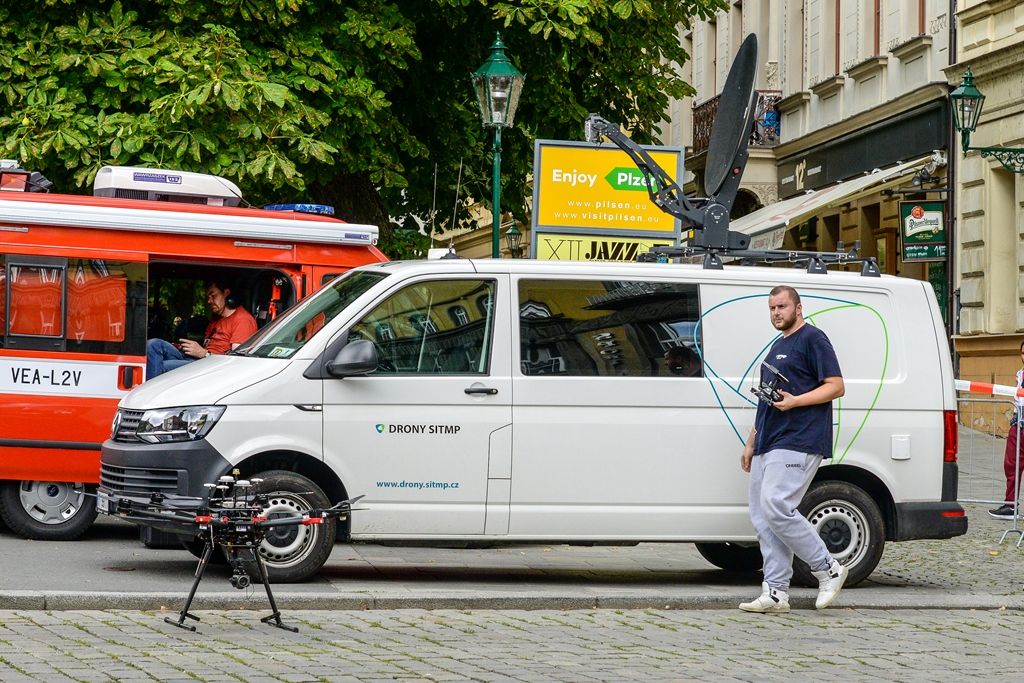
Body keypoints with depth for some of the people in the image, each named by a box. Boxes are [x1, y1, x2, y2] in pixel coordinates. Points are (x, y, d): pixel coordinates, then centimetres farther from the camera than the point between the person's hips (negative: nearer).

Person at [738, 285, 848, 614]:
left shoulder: (812, 339, -4)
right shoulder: (777, 347, 25)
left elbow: (836, 386, -11)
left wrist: (794, 401, -21)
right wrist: (751, 442, 26)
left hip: (798, 443, -10)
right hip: (769, 445, 10)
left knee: (776, 508, -20)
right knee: (761, 516, 3)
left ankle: (828, 570, -7)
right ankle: (775, 593, 3)